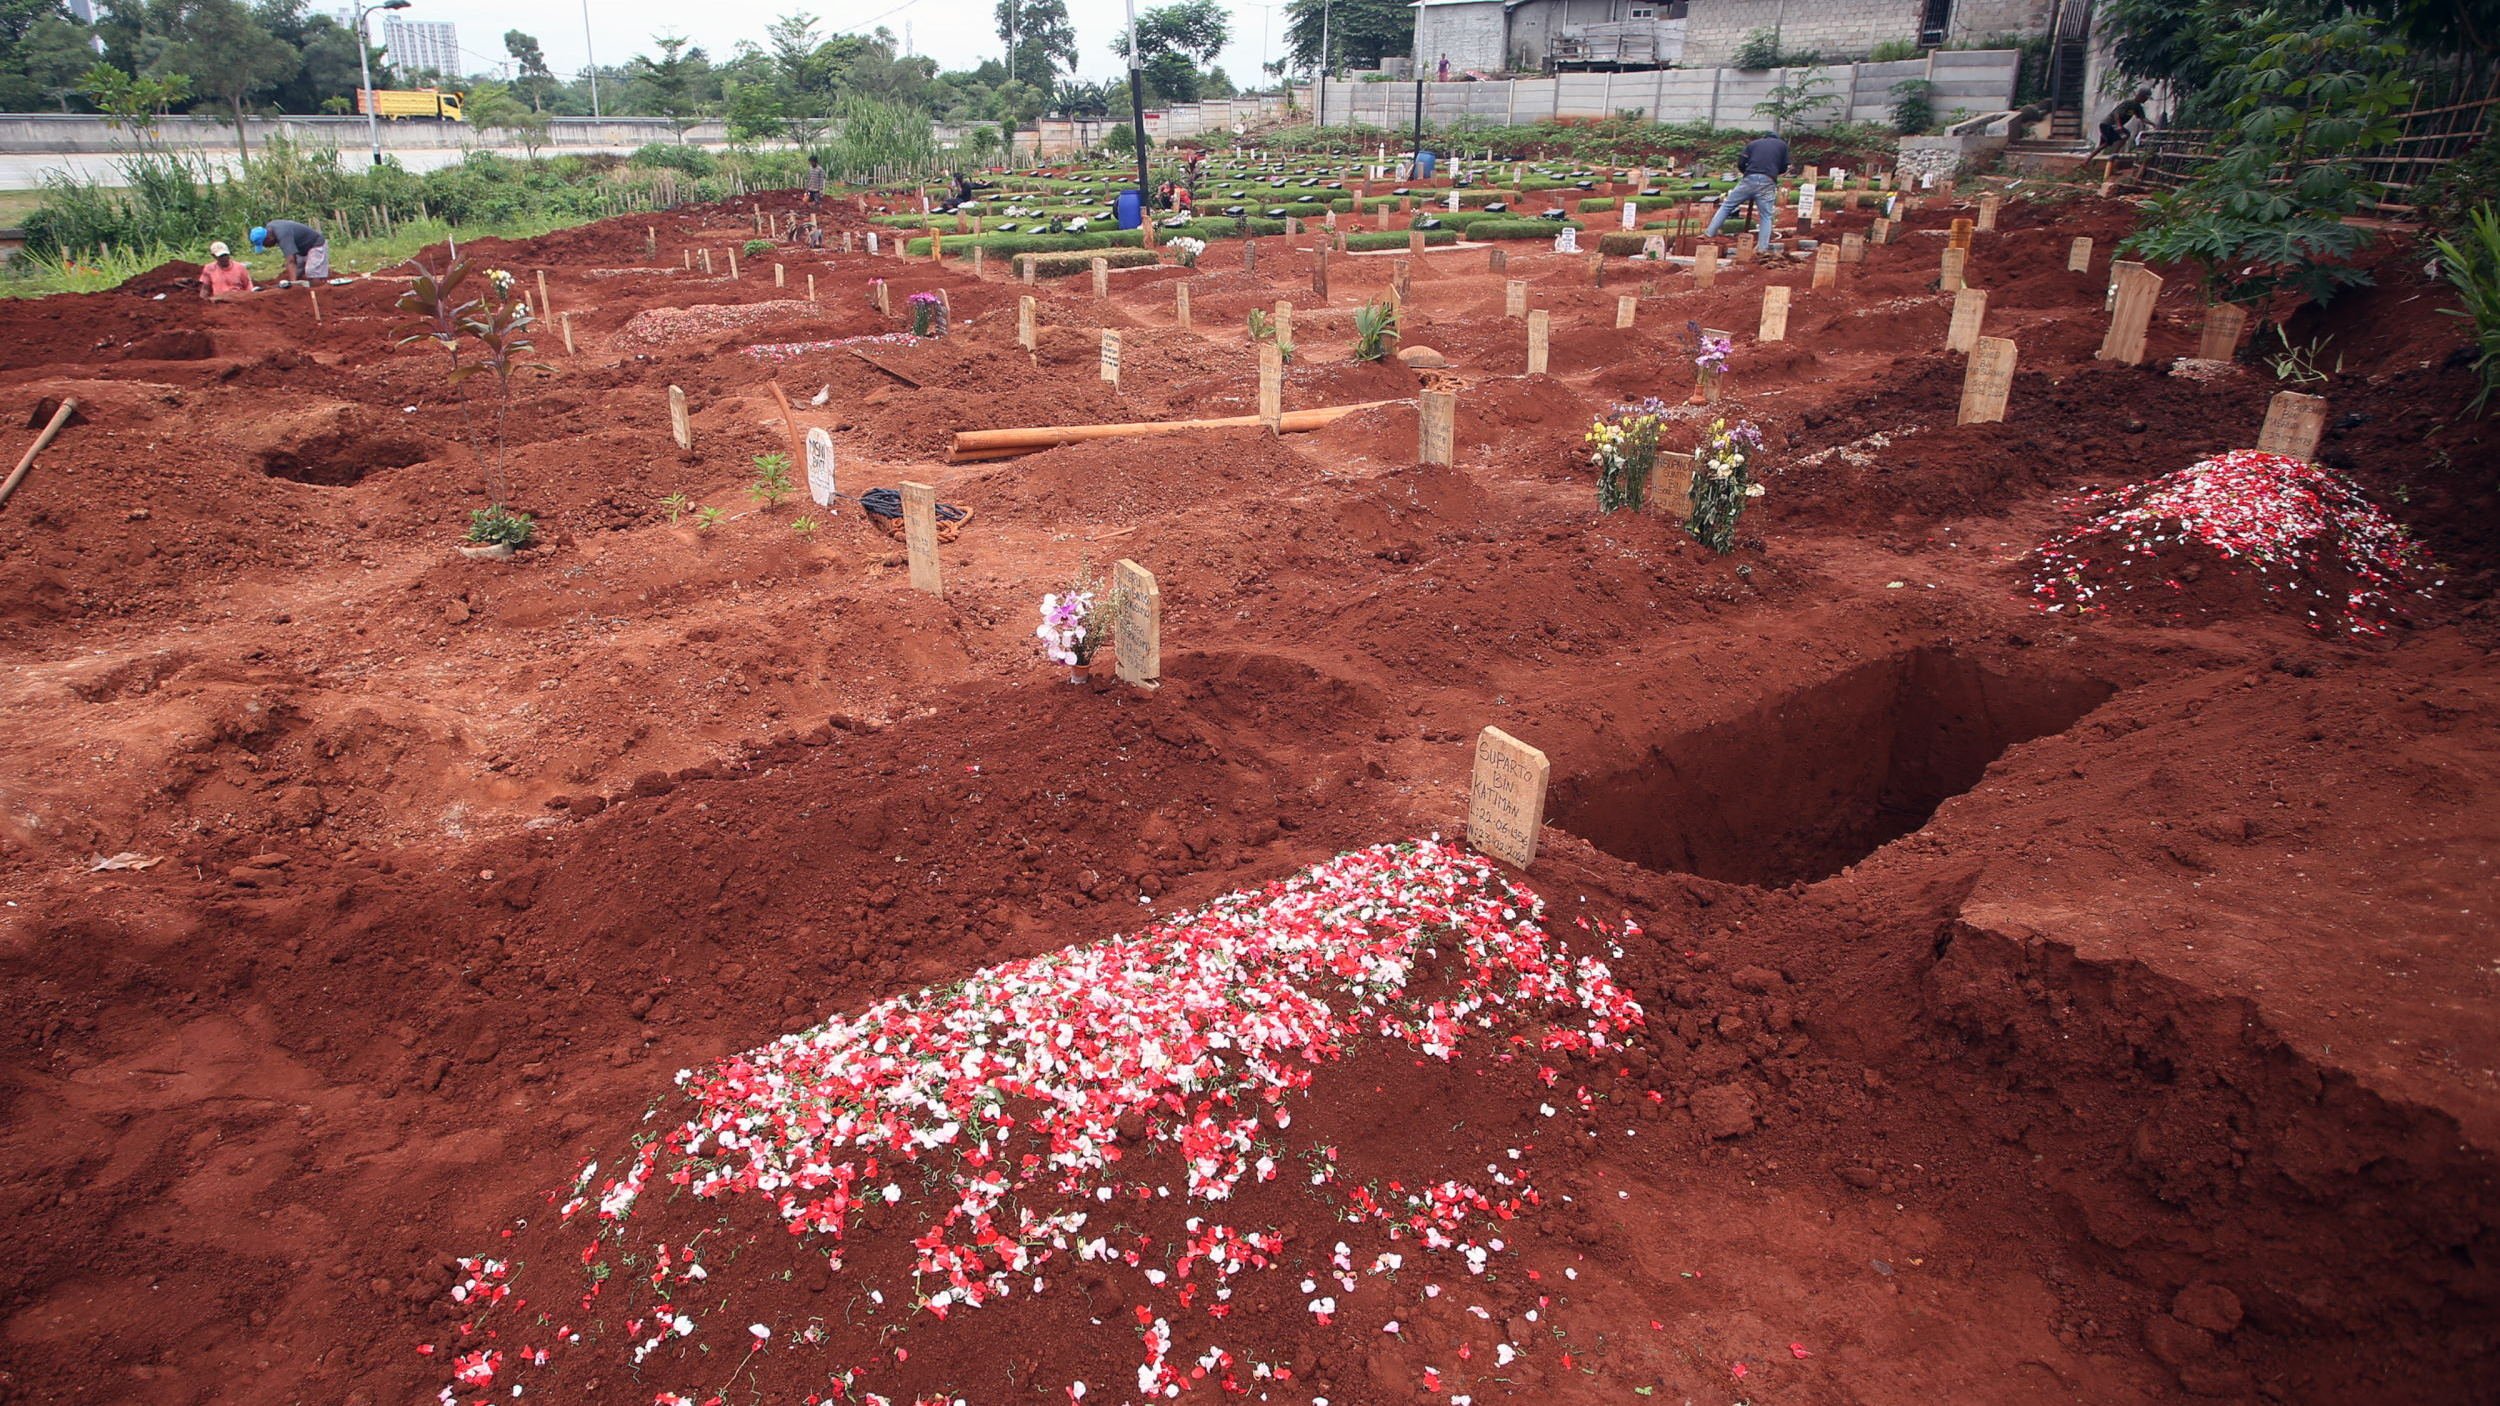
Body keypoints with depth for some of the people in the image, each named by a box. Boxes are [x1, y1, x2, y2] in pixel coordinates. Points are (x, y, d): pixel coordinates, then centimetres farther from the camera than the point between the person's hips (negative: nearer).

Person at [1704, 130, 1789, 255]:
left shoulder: (1753, 143, 22)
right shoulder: (1783, 145, 21)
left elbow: (1740, 164, 13)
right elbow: (1784, 168, 21)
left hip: (1749, 179, 1)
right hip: (1768, 183, -1)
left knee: (1727, 205, 11)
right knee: (1766, 216, 5)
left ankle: (1710, 233, 7)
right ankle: (1763, 247, -4)